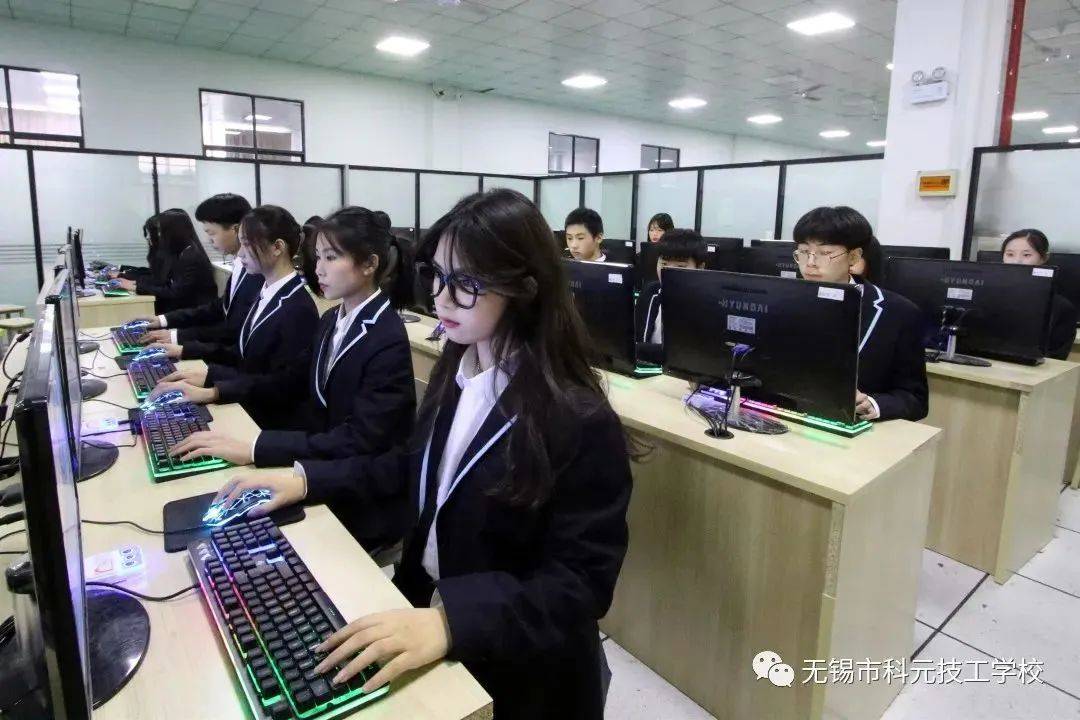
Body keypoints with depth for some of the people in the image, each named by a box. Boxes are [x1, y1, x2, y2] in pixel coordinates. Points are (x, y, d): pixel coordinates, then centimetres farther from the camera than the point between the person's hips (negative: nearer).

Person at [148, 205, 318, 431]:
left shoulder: (299, 310, -19)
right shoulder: (265, 293, 8)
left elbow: (282, 384, -22)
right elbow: (244, 354, 9)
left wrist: (213, 391, -28)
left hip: (272, 424, -7)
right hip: (246, 407, 7)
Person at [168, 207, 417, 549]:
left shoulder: (389, 342, -22)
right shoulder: (331, 321, 3)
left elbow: (359, 442, -28)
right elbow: (295, 381, 16)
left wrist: (254, 449, -32)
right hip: (320, 475, 7)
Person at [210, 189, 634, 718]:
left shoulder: (580, 423, -25)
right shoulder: (454, 371, -2)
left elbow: (581, 583, -23)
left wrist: (450, 621, -35)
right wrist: (309, 482, 1)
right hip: (423, 604, 6)